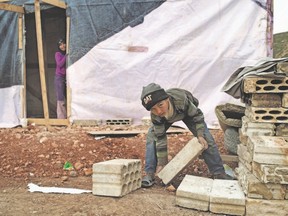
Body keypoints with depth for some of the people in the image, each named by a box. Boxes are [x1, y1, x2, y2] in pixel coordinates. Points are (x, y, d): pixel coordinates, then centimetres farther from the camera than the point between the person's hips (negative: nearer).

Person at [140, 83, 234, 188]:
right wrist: (161, 163, -24)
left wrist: (200, 135, -33)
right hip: (166, 117, 1)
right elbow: (160, 139, -27)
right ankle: (149, 174, -8)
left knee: (206, 139, -9)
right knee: (152, 137, -18)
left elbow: (197, 115, -27)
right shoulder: (155, 116, -37)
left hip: (188, 111, -1)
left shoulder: (180, 99, -46)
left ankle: (218, 172, 6)